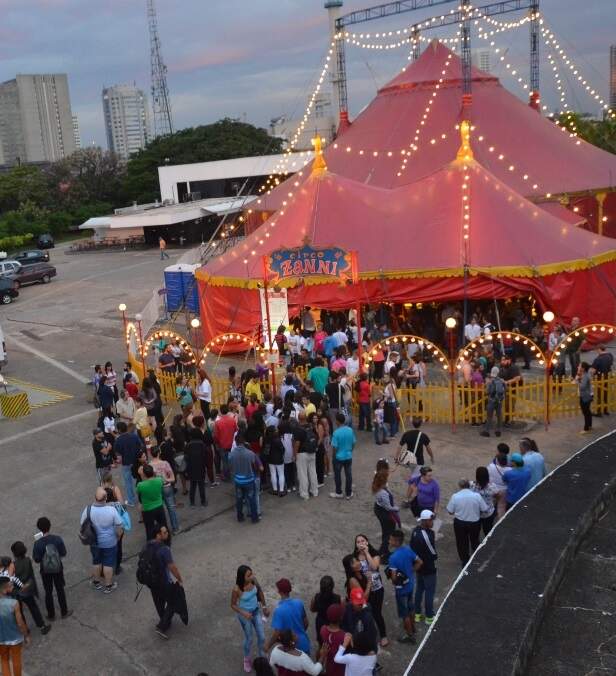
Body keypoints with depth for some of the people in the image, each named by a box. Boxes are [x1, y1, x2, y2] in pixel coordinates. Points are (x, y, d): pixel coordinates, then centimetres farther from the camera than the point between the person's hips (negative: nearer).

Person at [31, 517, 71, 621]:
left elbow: (36, 560, -14)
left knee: (48, 593, 17)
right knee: (60, 590, 19)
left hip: (45, 571, -1)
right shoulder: (57, 539, -19)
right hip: (58, 569, 1)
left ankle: (51, 615, 31)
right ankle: (64, 612, 32)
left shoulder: (38, 543, -22)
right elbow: (63, 553, -8)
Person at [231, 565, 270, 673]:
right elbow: (233, 605, -16)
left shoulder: (253, 580, -19)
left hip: (256, 611, 4)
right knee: (249, 639, 16)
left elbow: (259, 591, 2)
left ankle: (262, 658, 38)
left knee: (262, 637, 12)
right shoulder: (237, 589, -31)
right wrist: (243, 613, -29)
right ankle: (247, 660, 44)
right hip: (244, 615, -4)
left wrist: (264, 606, 6)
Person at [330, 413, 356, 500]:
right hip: (348, 456, 4)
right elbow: (353, 443, 3)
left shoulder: (336, 432, -20)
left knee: (337, 475, 12)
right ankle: (349, 494, 21)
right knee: (348, 475, 12)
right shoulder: (350, 430, -6)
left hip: (339, 457, -4)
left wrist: (334, 457, -1)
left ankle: (339, 493, 23)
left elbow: (335, 447, -16)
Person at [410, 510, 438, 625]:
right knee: (429, 592, 8)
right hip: (428, 568, -8)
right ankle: (429, 617, 21)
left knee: (419, 588, 21)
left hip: (418, 565, 8)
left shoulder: (415, 530, -4)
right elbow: (433, 554, -21)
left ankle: (417, 614, 33)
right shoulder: (427, 535, -31)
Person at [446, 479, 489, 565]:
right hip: (475, 522, 1)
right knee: (475, 542, 27)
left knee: (462, 543, 20)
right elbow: (485, 510, -9)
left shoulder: (455, 496, -16)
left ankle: (465, 561, 31)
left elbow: (450, 511, -10)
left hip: (460, 523, -1)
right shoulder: (477, 496, -15)